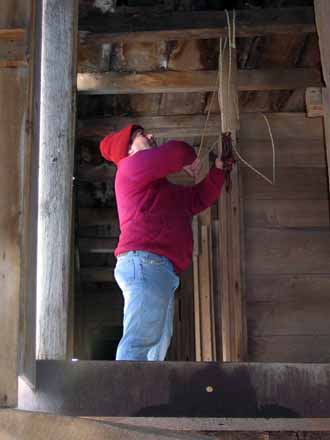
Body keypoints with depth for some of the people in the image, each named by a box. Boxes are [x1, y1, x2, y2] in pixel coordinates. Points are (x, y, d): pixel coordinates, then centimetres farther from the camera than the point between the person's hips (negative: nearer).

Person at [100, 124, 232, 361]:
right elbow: (176, 151, -9)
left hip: (160, 269, 10)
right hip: (145, 262, -10)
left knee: (157, 346, 5)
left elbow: (199, 198, 35)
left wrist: (219, 168, 31)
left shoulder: (160, 186, 34)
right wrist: (191, 161, 12)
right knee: (140, 340, -21)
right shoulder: (132, 165, 5)